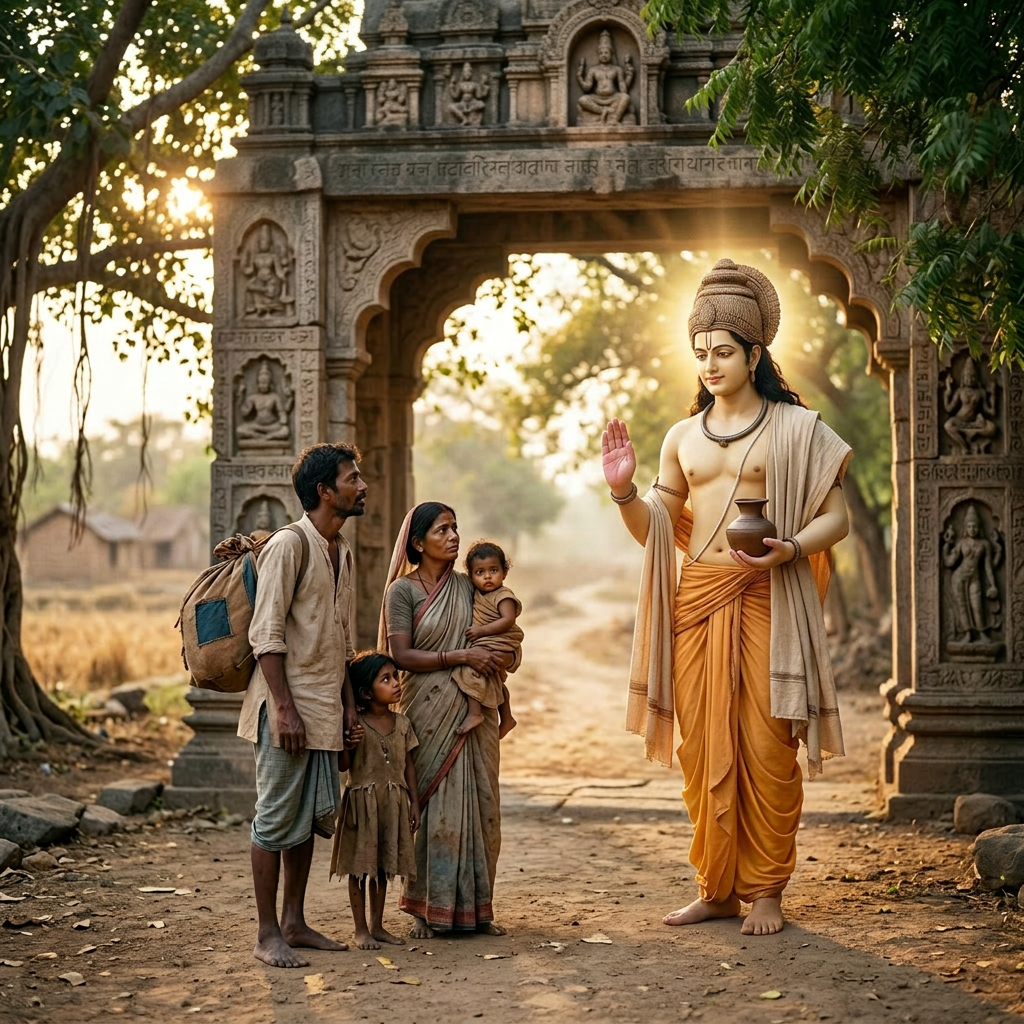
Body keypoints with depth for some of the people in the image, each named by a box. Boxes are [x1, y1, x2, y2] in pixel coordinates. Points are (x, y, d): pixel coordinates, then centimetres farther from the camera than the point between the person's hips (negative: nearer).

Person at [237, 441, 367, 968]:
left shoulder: (342, 551, 14)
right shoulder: (288, 546, -13)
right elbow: (266, 635, -17)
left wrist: (348, 704, 14)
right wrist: (284, 708, -21)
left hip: (324, 707, 9)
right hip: (287, 706, -9)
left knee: (312, 815, 13)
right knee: (277, 818, -3)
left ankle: (294, 923, 22)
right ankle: (268, 935, 4)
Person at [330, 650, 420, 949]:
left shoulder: (402, 724, 5)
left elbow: (409, 765, 9)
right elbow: (343, 765, -12)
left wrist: (415, 802, 6)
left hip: (393, 804, 5)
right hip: (362, 802, -5)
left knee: (383, 868, 12)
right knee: (359, 868, 2)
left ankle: (377, 925, 22)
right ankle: (361, 929, 10)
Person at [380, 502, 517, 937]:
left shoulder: (467, 586, 9)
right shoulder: (402, 591, -4)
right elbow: (401, 656, -12)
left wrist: (509, 657, -2)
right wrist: (461, 657, -18)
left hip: (474, 710, 4)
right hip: (429, 713, -4)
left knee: (479, 804, 4)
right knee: (434, 807, -3)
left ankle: (474, 908, 12)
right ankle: (427, 909, 6)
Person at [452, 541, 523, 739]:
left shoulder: (503, 596, -15)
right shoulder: (477, 595, 9)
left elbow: (508, 620, -26)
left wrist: (482, 630, -26)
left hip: (497, 646, -10)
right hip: (482, 646, 10)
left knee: (472, 669, -28)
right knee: (496, 683, 26)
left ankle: (474, 713, -30)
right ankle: (506, 718, 44)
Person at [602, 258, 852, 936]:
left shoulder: (794, 427, 2)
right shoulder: (683, 437, 14)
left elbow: (837, 516, 0)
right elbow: (657, 529, 17)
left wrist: (789, 549, -18)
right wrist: (624, 491, -2)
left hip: (766, 603, -4)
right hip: (695, 603, 4)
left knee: (765, 747, -4)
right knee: (704, 750, 5)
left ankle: (766, 890, 6)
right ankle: (718, 889, 14)